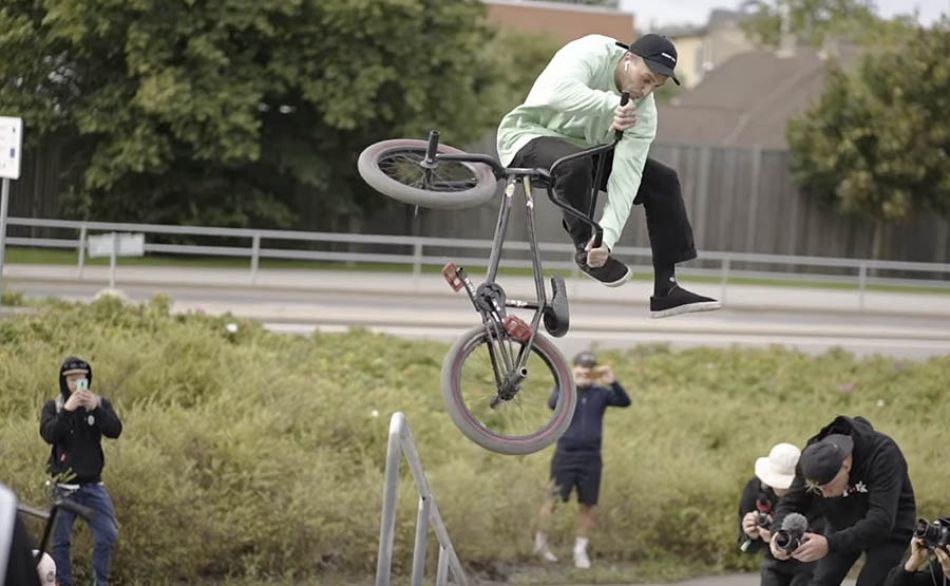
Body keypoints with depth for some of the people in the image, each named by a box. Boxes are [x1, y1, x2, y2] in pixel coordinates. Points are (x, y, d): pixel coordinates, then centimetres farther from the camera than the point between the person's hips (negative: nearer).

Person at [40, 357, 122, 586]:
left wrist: (95, 408, -29)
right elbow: (48, 434, -19)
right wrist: (67, 410, -31)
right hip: (65, 486, -1)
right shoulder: (53, 407, -2)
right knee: (61, 540, 4)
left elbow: (115, 430, -14)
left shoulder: (100, 404, 2)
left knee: (108, 536, -4)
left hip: (93, 484, 1)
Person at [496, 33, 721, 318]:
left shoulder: (643, 112, -13)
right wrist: (612, 105, -47)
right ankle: (584, 247, -15)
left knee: (663, 181, -3)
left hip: (584, 148, 7)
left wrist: (608, 236, -32)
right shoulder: (592, 54, -26)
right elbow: (558, 92, -47)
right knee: (575, 164, -40)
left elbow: (625, 179, -21)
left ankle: (666, 290, 0)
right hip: (532, 133, -7)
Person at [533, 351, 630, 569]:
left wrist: (613, 383, -29)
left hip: (590, 457, 2)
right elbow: (553, 403, -22)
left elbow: (625, 402, -11)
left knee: (587, 506, 4)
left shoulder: (600, 393, 4)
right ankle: (540, 540, 16)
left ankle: (580, 550, 15)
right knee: (553, 500, -4)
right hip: (565, 455, -2)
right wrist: (572, 383, -33)